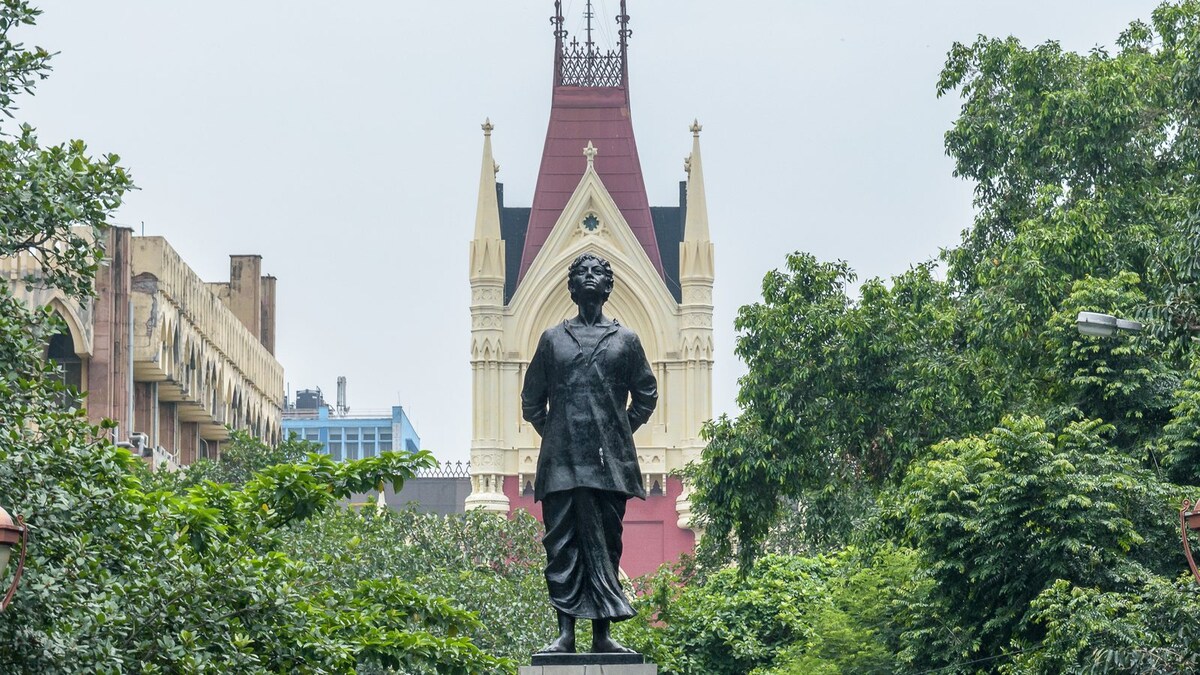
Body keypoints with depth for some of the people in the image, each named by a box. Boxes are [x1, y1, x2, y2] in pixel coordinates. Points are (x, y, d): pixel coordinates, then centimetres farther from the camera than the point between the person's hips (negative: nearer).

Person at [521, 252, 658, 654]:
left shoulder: (625, 340, 10)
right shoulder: (553, 339, 12)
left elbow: (646, 395, 15)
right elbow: (531, 399, 16)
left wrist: (621, 435, 7)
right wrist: (554, 436, 7)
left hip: (610, 462, 0)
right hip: (562, 463, 0)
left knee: (605, 545, 0)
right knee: (562, 545, -4)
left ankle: (602, 634, 1)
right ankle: (565, 631, -5)